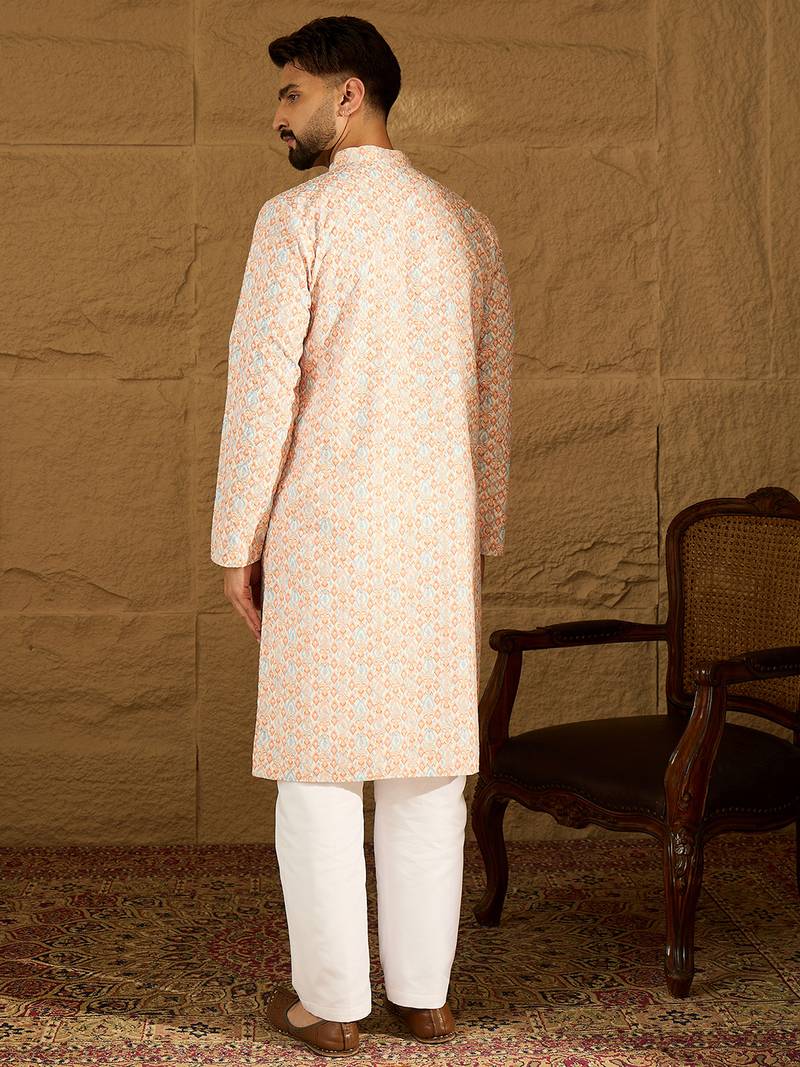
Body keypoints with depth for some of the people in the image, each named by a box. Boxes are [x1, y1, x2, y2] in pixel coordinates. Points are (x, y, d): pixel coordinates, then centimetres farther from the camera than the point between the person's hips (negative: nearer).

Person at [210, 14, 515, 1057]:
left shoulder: (297, 219, -8)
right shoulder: (467, 225, 9)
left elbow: (263, 387, -11)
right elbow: (493, 394, 11)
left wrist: (238, 541, -3)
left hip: (324, 532, -5)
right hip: (437, 535, 5)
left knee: (318, 763, 5)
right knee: (429, 764, 10)